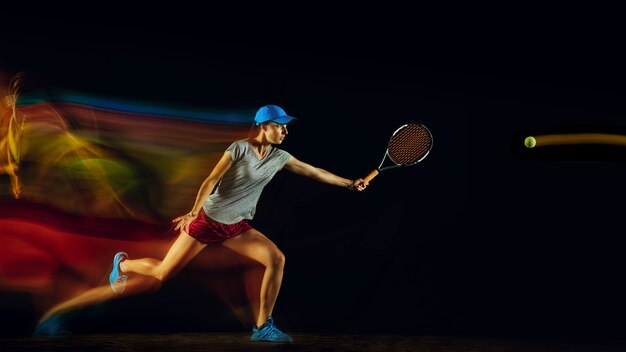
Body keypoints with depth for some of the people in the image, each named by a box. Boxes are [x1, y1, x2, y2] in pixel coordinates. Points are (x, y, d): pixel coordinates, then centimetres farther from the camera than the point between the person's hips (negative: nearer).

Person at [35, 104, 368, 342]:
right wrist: (193, 211, -27)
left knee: (277, 259, -16)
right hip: (208, 220, -4)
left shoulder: (280, 157, 0)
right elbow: (211, 181, -18)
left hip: (237, 226, 5)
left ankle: (262, 326, -7)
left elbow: (314, 171, 5)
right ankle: (123, 263, 34)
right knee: (162, 273, 1)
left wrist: (350, 183, 3)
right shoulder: (238, 148, -14)